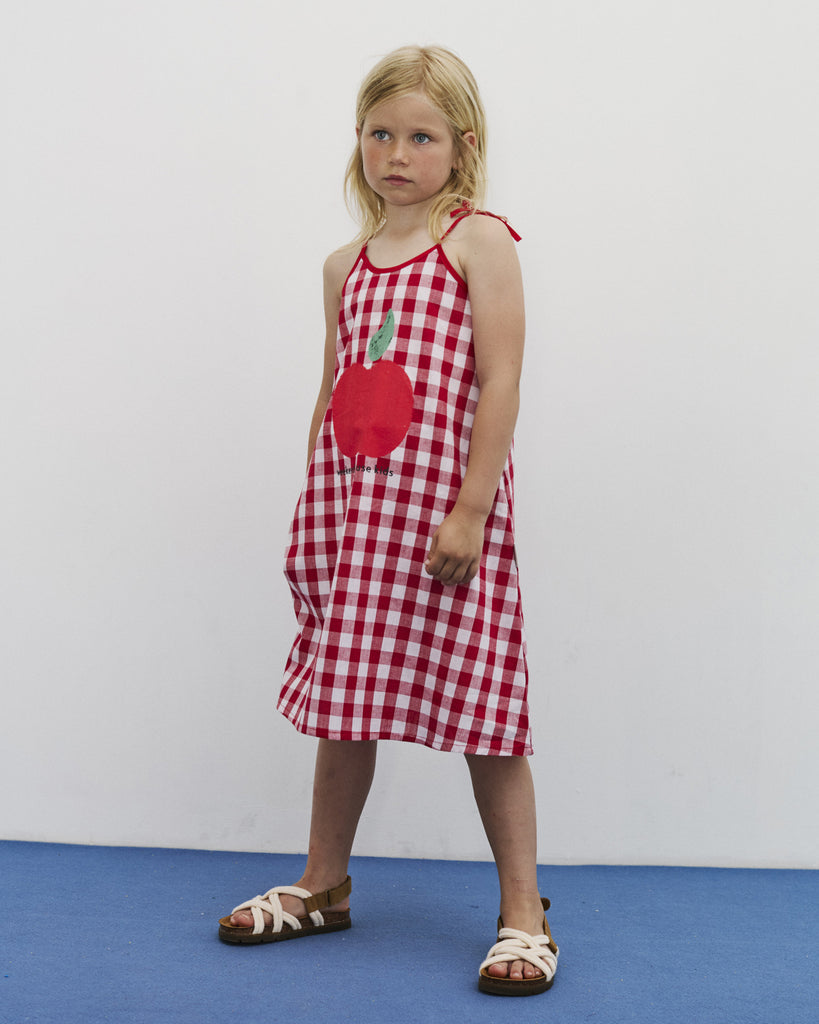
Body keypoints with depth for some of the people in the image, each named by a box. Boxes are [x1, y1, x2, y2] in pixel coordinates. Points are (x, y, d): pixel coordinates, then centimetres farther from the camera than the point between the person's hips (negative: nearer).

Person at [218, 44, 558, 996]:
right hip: (350, 503, 6)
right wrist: (313, 509, 13)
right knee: (341, 696, 13)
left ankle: (523, 911, 10)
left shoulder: (479, 241, -3)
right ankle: (322, 886, 29)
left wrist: (469, 509, -17)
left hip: (445, 504, -6)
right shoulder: (346, 265, 15)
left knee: (478, 702, -2)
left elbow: (500, 382, -11)